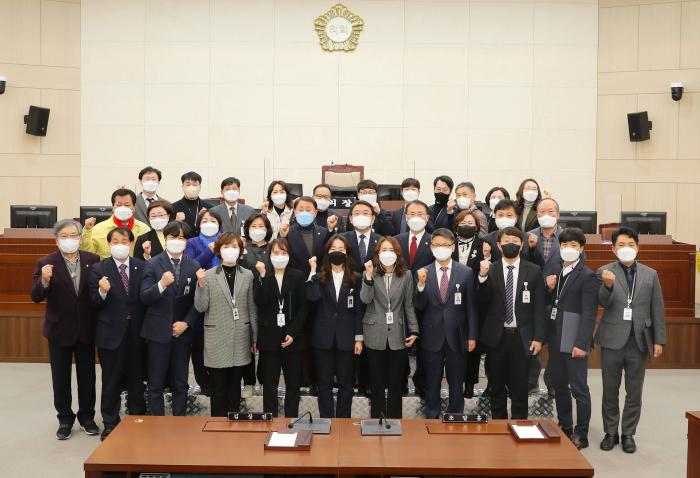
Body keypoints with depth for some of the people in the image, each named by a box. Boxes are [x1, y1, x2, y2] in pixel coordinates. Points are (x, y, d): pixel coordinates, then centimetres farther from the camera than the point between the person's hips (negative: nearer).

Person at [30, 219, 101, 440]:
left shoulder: (92, 260, -4)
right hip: (59, 329, -1)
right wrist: (44, 280, -31)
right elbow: (36, 297, -12)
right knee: (60, 378, 11)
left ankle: (86, 416, 28)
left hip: (86, 329, 1)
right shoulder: (46, 263, -8)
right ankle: (65, 419, 26)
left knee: (87, 376, 12)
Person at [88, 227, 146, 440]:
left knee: (137, 379, 13)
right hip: (111, 333, -1)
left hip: (137, 333, 2)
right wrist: (102, 292, -26)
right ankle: (110, 424, 23)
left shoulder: (142, 267, 2)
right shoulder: (99, 269, -3)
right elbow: (94, 304, -5)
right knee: (111, 381, 9)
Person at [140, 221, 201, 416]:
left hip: (182, 332, 2)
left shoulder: (194, 267, 3)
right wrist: (161, 285, -27)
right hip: (158, 332, -2)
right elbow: (144, 298, -10)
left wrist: (186, 323, -7)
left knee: (181, 384, 10)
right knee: (156, 385, 5)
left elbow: (197, 301, 4)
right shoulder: (153, 265, -2)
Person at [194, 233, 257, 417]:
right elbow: (201, 307, -4)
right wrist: (201, 285, -19)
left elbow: (252, 308, 7)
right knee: (218, 387, 5)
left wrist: (255, 338, 9)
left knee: (235, 385, 12)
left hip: (240, 338, 2)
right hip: (217, 338, -2)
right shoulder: (208, 275, -3)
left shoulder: (247, 275, 4)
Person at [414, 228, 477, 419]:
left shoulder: (466, 273, -2)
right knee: (432, 383, 12)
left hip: (456, 337, 0)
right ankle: (431, 418, 25)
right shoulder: (423, 273, 0)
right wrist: (421, 284, -22)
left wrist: (472, 335, -2)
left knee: (456, 383, 12)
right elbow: (419, 306, -6)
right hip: (432, 337, 0)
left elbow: (471, 306, 0)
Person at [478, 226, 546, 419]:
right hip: (496, 336, 1)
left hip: (521, 337, -1)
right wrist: (482, 276, -21)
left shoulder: (534, 271, 1)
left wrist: (538, 337, -6)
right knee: (497, 387, 13)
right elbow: (483, 302, -6)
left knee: (520, 387, 7)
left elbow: (539, 307, 0)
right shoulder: (489, 270, 1)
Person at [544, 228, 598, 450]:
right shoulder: (557, 274, 13)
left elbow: (589, 314, -14)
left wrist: (582, 344, -19)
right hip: (555, 339, 7)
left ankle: (581, 434, 12)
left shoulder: (587, 277, -10)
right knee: (559, 386, 15)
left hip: (574, 342, -7)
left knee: (579, 389, 1)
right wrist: (550, 289, -3)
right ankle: (565, 428, 27)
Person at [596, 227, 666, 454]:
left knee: (634, 392, 9)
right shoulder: (605, 271, -1)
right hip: (613, 340, -1)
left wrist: (659, 340, 2)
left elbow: (657, 309, 6)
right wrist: (608, 285, -31)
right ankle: (610, 432, 22)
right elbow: (603, 302, -11)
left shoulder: (650, 274, 5)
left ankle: (628, 434, 22)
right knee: (610, 391, 8)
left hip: (639, 341, 2)